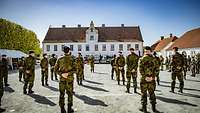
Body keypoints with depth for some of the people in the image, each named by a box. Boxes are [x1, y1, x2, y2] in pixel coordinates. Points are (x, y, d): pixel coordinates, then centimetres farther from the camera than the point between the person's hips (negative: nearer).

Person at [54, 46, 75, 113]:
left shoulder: (60, 59, 1)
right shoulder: (71, 59, -6)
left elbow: (56, 69, -3)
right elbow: (74, 69, -16)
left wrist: (61, 74, -9)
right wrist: (68, 73, -15)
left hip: (62, 78, 2)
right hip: (70, 78, -2)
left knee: (62, 94, 10)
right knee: (70, 93, 10)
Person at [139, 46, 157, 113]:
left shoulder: (141, 59, -5)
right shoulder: (154, 59, 3)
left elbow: (140, 69, -13)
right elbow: (156, 69, -3)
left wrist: (145, 77, -12)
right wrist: (152, 77, -7)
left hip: (143, 79, -3)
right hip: (152, 79, 3)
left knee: (143, 93, 7)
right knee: (152, 93, 15)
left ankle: (144, 108, 14)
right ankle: (153, 108, 23)